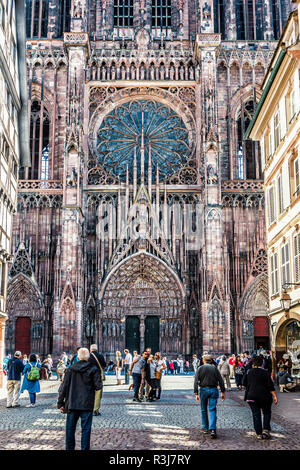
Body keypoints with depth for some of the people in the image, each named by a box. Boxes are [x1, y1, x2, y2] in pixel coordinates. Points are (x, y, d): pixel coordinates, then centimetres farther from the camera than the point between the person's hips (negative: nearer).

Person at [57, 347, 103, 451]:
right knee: (86, 429, 4)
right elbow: (98, 386, -9)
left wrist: (60, 403, 5)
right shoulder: (93, 369, -6)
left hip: (72, 404, 2)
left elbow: (64, 386, 0)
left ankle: (69, 448, 19)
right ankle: (84, 448, 4)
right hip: (87, 404, -2)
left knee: (70, 428, 13)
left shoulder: (71, 369, 1)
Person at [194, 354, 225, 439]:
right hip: (213, 390, 0)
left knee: (204, 410, 15)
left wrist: (196, 393, -6)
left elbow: (196, 381, -6)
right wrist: (223, 392, 6)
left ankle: (205, 428, 22)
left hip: (203, 390, 0)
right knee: (212, 410, -2)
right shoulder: (215, 368, 5)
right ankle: (212, 429, -16)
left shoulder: (200, 368, 1)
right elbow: (221, 381, 2)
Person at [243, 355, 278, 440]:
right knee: (267, 413, 14)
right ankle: (266, 430, 1)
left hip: (251, 396, 2)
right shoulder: (265, 373, -7)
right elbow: (270, 385, -9)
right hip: (264, 396, -2)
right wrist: (274, 396, -6)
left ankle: (259, 434, 4)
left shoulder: (248, 372, 3)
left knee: (256, 414, 6)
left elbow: (244, 383, 11)